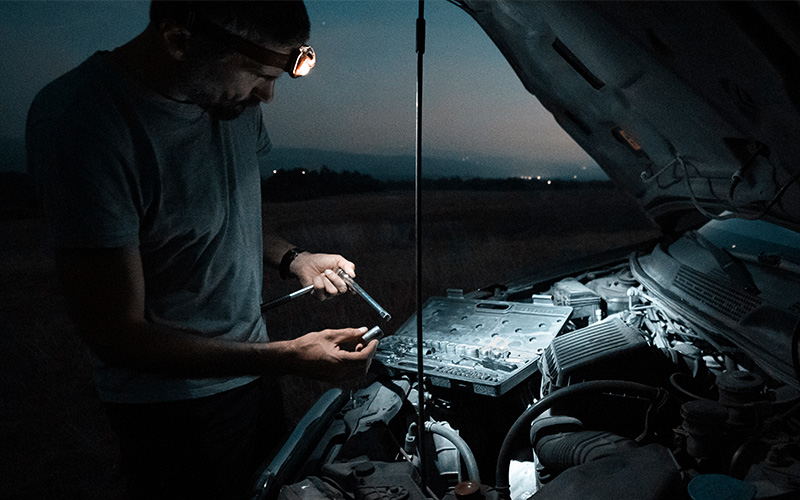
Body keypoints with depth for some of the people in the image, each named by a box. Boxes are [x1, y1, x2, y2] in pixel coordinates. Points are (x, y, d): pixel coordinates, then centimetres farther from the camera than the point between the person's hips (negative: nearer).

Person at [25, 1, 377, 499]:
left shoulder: (233, 95, -5)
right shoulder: (80, 123, -27)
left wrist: (292, 259, -4)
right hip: (175, 407, -7)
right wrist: (288, 357, -28)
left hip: (252, 366, 7)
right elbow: (118, 336, -25)